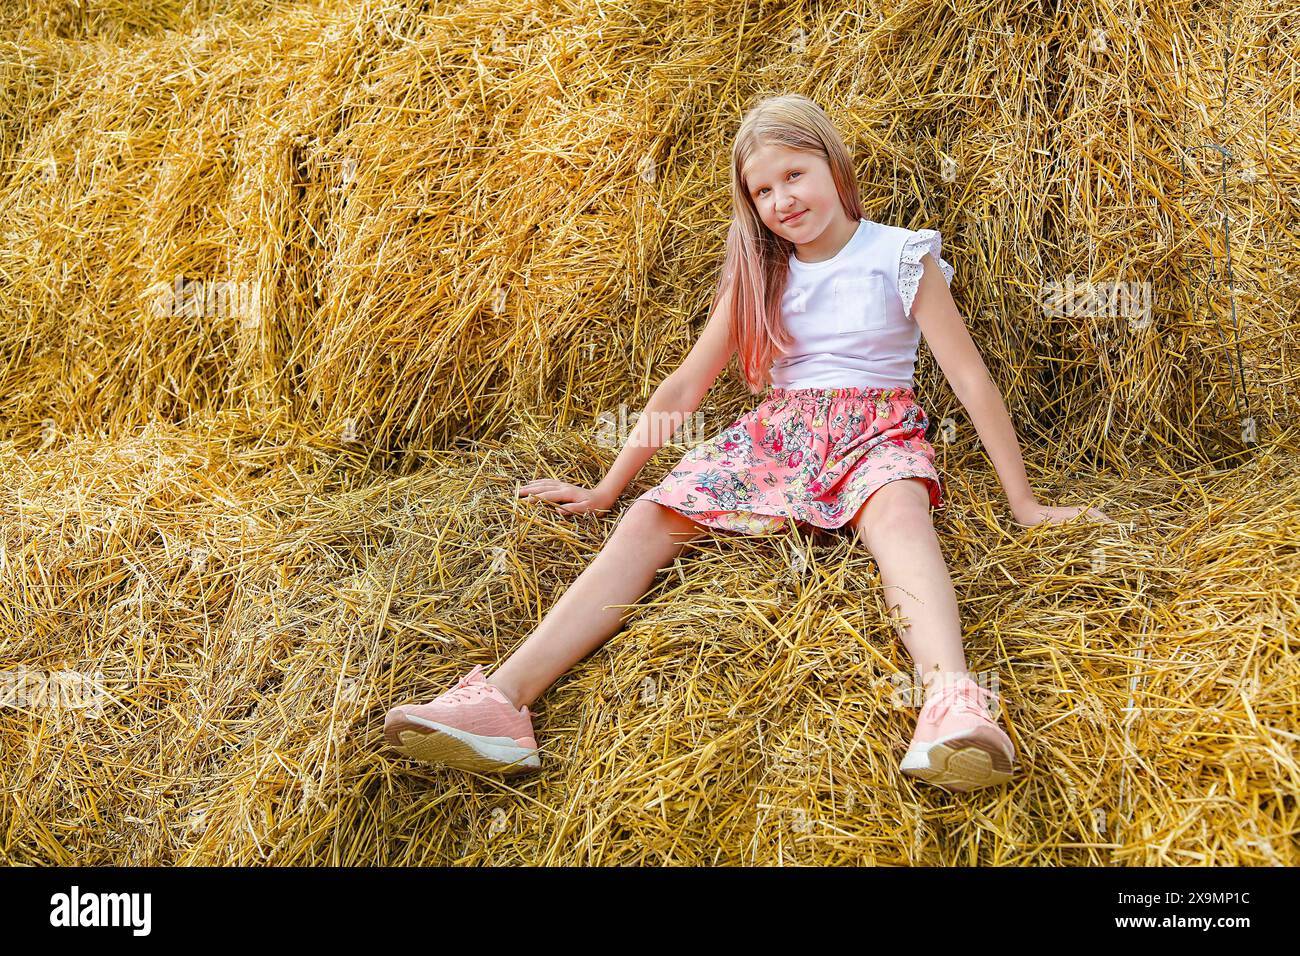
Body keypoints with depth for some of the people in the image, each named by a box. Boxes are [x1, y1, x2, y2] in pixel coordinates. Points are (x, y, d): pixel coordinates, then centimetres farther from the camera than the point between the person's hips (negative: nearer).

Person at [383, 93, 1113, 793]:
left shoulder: (902, 257, -1)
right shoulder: (759, 274, 10)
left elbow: (971, 377, -2)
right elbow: (688, 383, 12)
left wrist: (1025, 504, -3)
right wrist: (607, 489, 11)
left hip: (877, 432, -3)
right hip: (775, 434, 3)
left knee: (898, 509, -39)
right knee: (652, 519, -21)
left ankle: (953, 703, -66)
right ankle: (504, 701, -37)